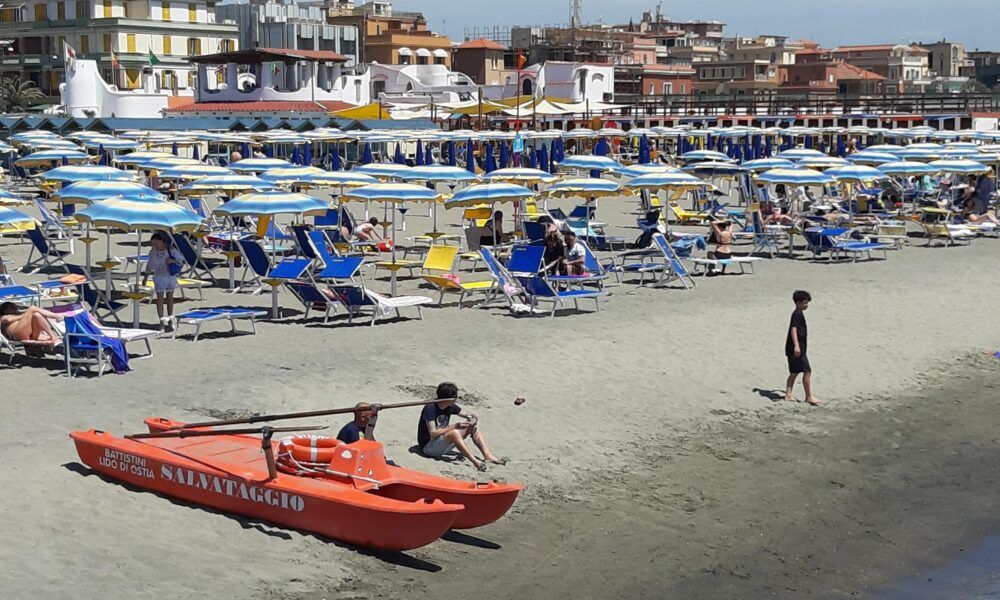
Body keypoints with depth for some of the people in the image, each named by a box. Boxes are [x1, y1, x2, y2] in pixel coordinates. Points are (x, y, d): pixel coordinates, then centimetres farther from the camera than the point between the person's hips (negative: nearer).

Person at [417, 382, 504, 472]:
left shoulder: (450, 406, 1)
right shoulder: (430, 408, -22)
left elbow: (467, 415, 9)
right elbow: (433, 433, -28)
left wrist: (473, 418, -16)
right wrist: (455, 426, -29)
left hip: (443, 443, 8)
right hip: (428, 446, -8)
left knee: (473, 427, -3)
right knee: (454, 433, -35)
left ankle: (488, 456, -15)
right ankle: (475, 462, -36)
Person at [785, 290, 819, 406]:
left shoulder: (798, 314, 18)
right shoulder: (797, 314, -13)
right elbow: (793, 330, -23)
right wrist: (796, 345, -32)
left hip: (793, 349, 10)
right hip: (797, 349, -10)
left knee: (794, 372, 12)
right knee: (807, 371, -6)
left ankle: (788, 394, 14)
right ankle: (809, 396, -3)